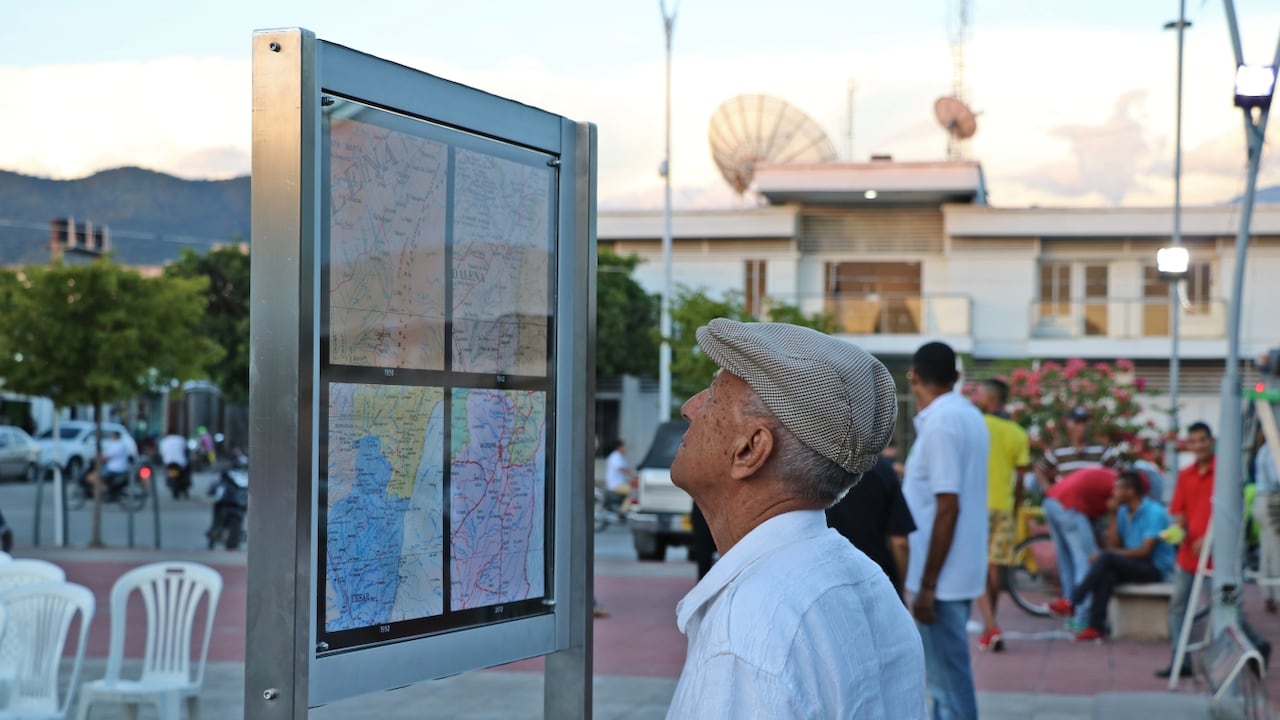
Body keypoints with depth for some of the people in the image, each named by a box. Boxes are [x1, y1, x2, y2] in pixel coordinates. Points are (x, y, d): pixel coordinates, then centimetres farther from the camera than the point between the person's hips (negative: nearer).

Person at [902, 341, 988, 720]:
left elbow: (947, 507, -21)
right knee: (944, 673, 18)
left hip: (943, 575, -10)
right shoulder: (968, 415, 11)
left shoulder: (940, 423, -17)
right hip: (961, 570, 10)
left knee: (948, 678, -5)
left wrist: (927, 584, -20)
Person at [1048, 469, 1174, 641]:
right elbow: (1113, 545, 5)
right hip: (1133, 564, 7)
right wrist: (1114, 516, -2)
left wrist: (1108, 554, -19)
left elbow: (1144, 550, -20)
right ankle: (1096, 627, -34)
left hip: (1155, 568, -6)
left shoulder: (1154, 512, -14)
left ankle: (1072, 602, -24)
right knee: (1107, 574, -28)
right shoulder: (1123, 512, 9)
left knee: (1106, 558, -28)